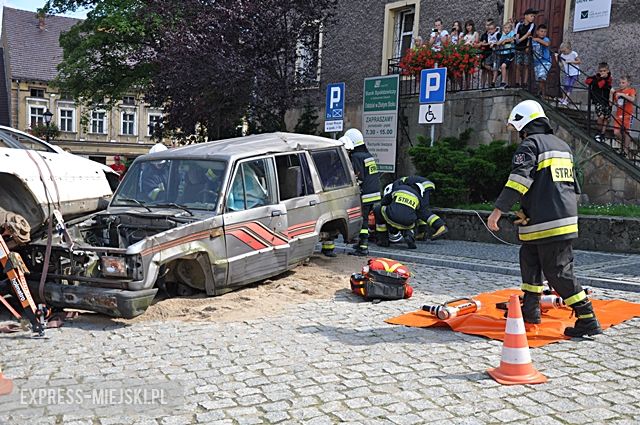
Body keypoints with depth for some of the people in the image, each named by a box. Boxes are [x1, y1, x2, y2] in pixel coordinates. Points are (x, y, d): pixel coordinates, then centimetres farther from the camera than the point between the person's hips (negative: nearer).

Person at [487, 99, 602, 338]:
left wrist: (498, 211, -19)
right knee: (529, 258, 20)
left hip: (546, 223, -9)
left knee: (558, 272, -5)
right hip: (566, 217, 9)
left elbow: (518, 181, -19)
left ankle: (588, 321, -4)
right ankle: (530, 309, 24)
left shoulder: (530, 144, -7)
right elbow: (572, 185, 27)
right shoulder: (562, 146, 21)